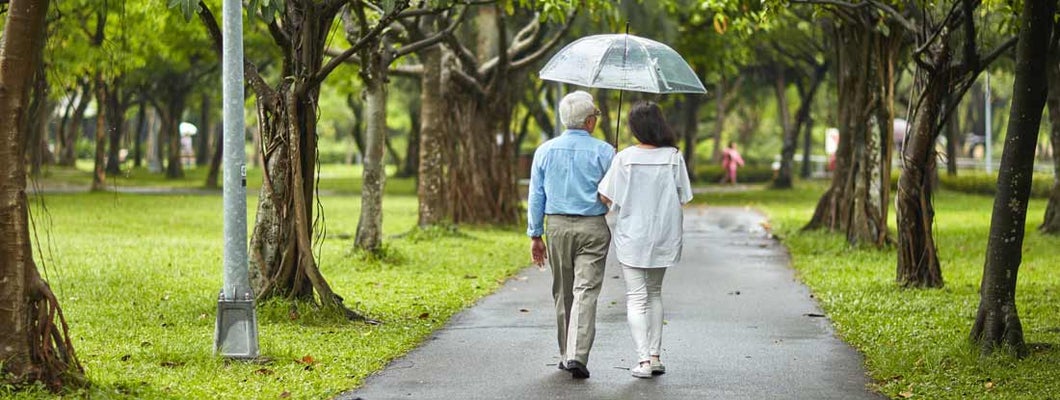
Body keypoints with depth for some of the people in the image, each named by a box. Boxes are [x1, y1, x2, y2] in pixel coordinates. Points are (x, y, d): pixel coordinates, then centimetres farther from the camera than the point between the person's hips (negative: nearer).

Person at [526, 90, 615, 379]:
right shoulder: (603, 152, -6)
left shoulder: (545, 151, 3)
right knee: (586, 292, -6)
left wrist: (536, 235, 10)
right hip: (593, 228, -3)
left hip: (557, 227, 3)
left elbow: (536, 196, 5)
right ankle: (577, 355, -18)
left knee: (563, 294, 15)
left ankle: (566, 354, 21)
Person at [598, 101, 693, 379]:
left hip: (631, 237, -3)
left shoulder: (624, 158, -12)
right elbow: (683, 199, -3)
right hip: (664, 237, 3)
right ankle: (655, 356, 18)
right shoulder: (674, 158, -7)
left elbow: (605, 197, -9)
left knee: (636, 297, 2)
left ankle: (643, 359, -8)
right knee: (655, 293, 20)